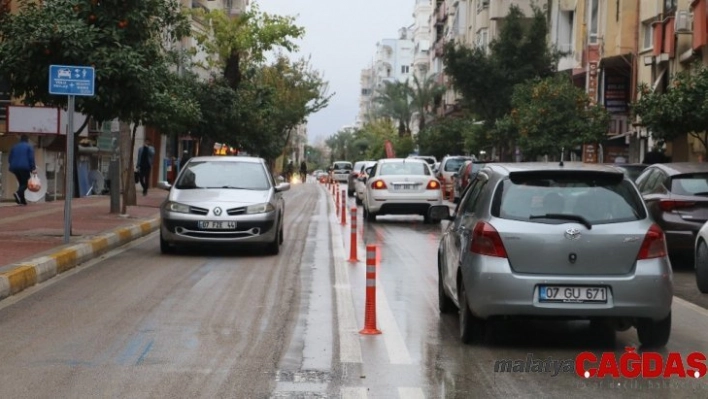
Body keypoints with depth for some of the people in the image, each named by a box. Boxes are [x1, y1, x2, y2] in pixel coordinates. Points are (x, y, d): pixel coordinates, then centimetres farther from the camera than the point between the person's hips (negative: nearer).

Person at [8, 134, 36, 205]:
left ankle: (22, 200, 5)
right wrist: (33, 168, -6)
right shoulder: (29, 147, 2)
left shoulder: (14, 147, 18)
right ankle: (18, 193, -32)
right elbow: (31, 158, -7)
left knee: (21, 183, 13)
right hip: (24, 167, -6)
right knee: (26, 183, -3)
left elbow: (10, 159, 18)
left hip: (15, 167, 6)